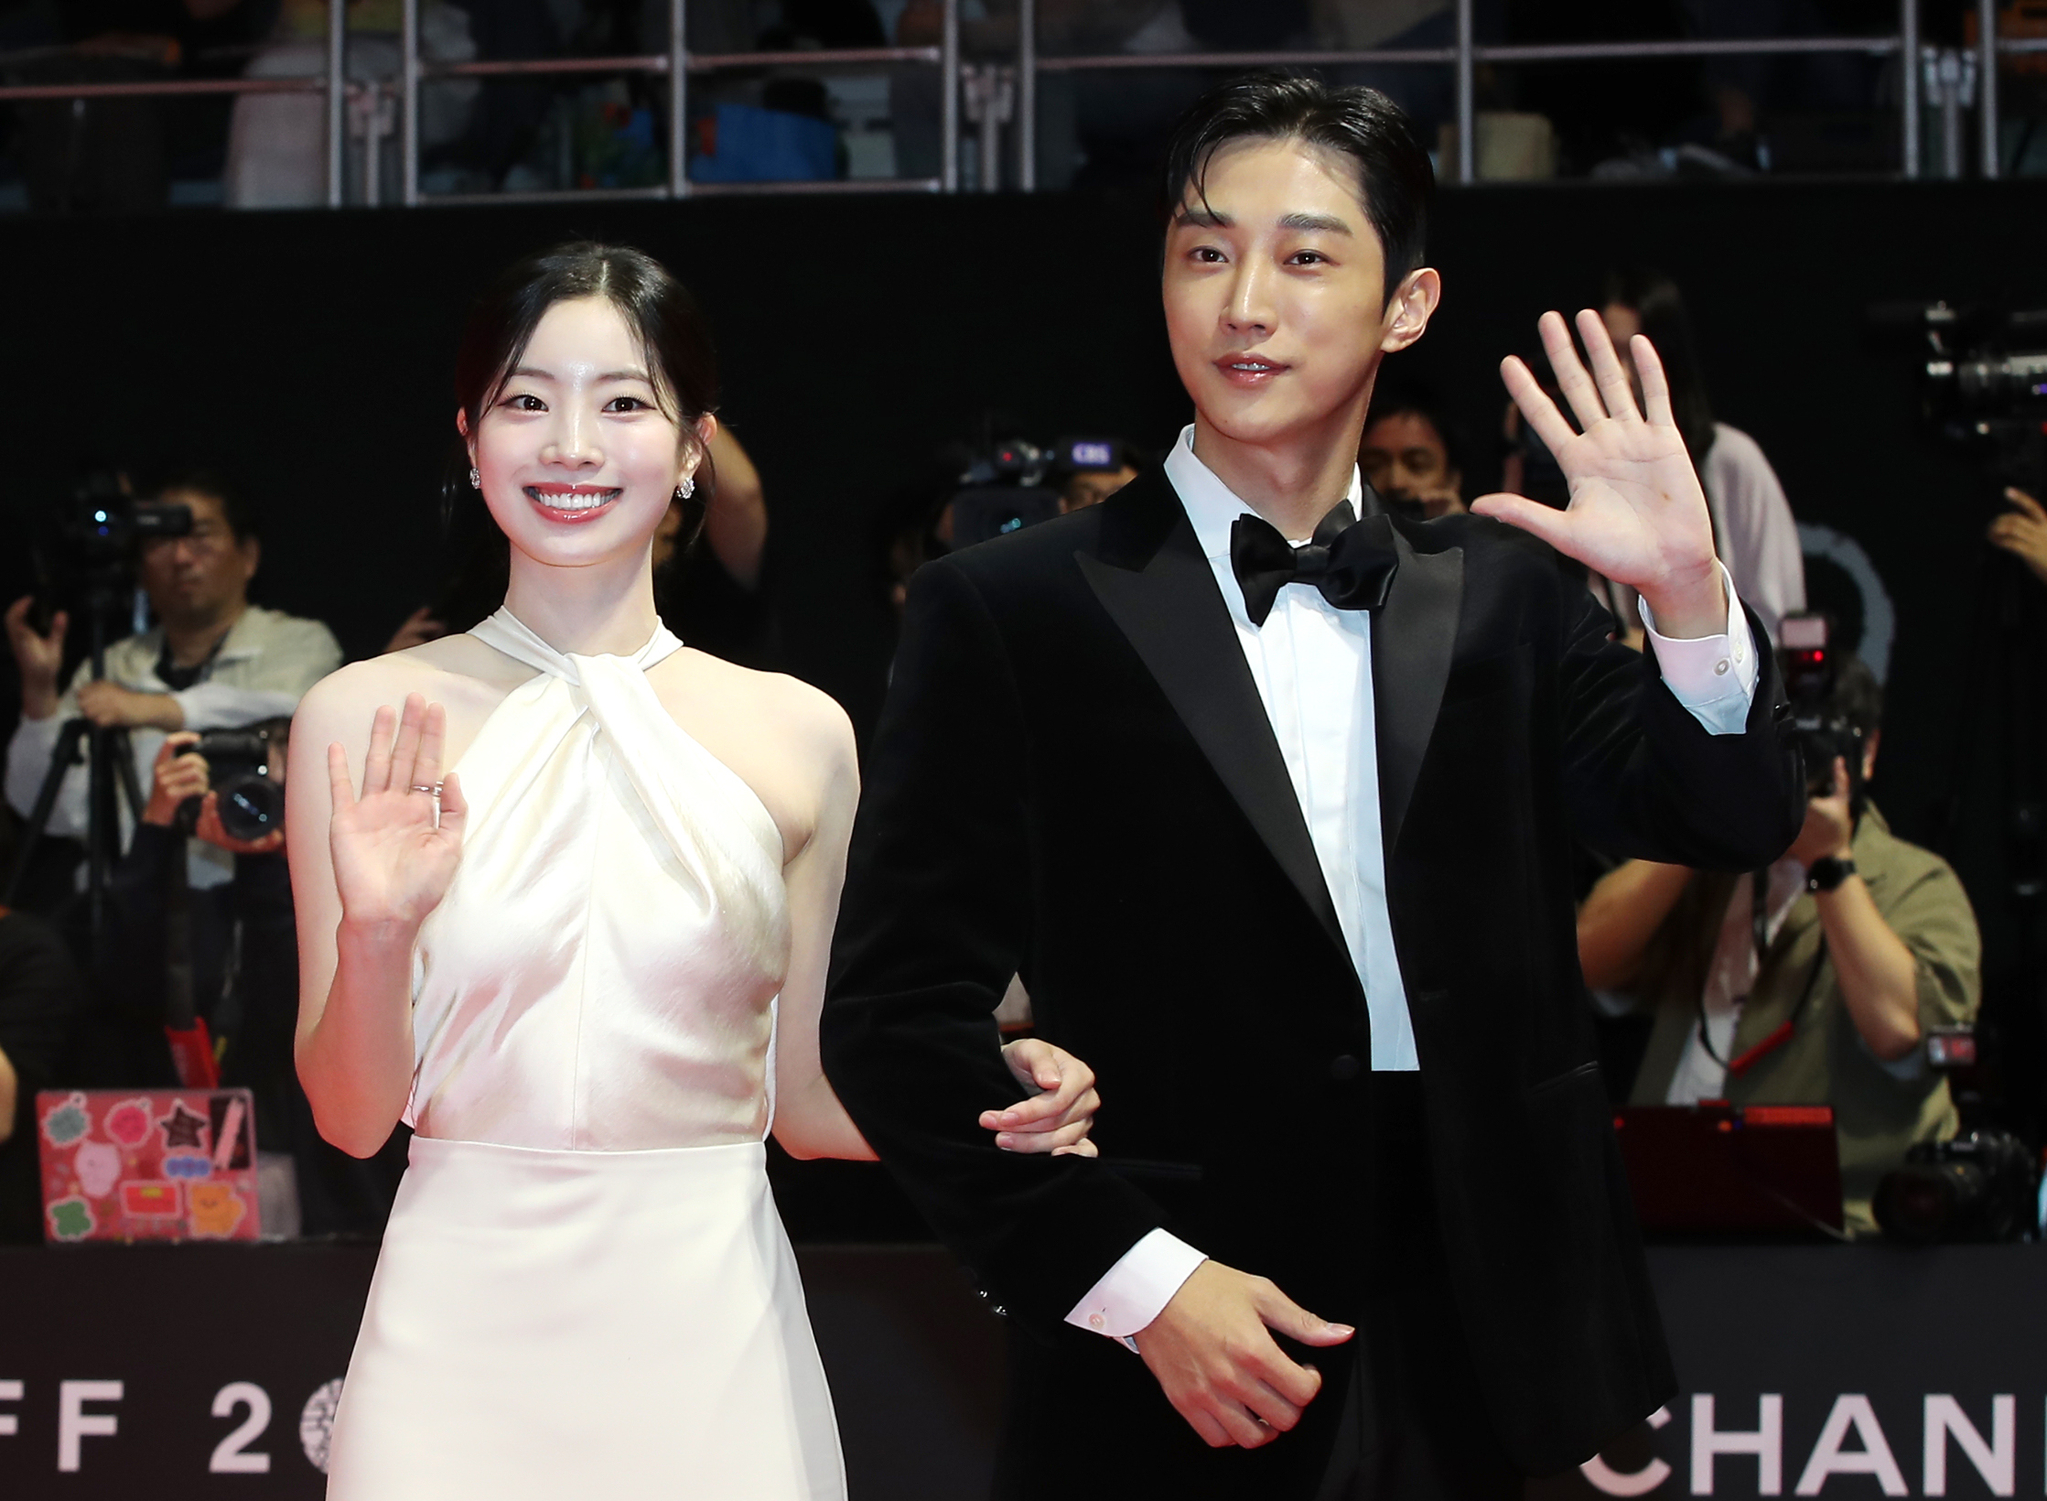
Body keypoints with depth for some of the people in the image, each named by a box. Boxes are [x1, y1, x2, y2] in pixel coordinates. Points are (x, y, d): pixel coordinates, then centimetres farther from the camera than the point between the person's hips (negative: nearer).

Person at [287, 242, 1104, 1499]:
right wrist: (373, 939, -18)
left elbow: (801, 1100, 12)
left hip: (704, 1339, 1)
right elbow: (351, 1115, 0)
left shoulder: (795, 735, 4)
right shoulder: (366, 722, 0)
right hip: (465, 1337, -1)